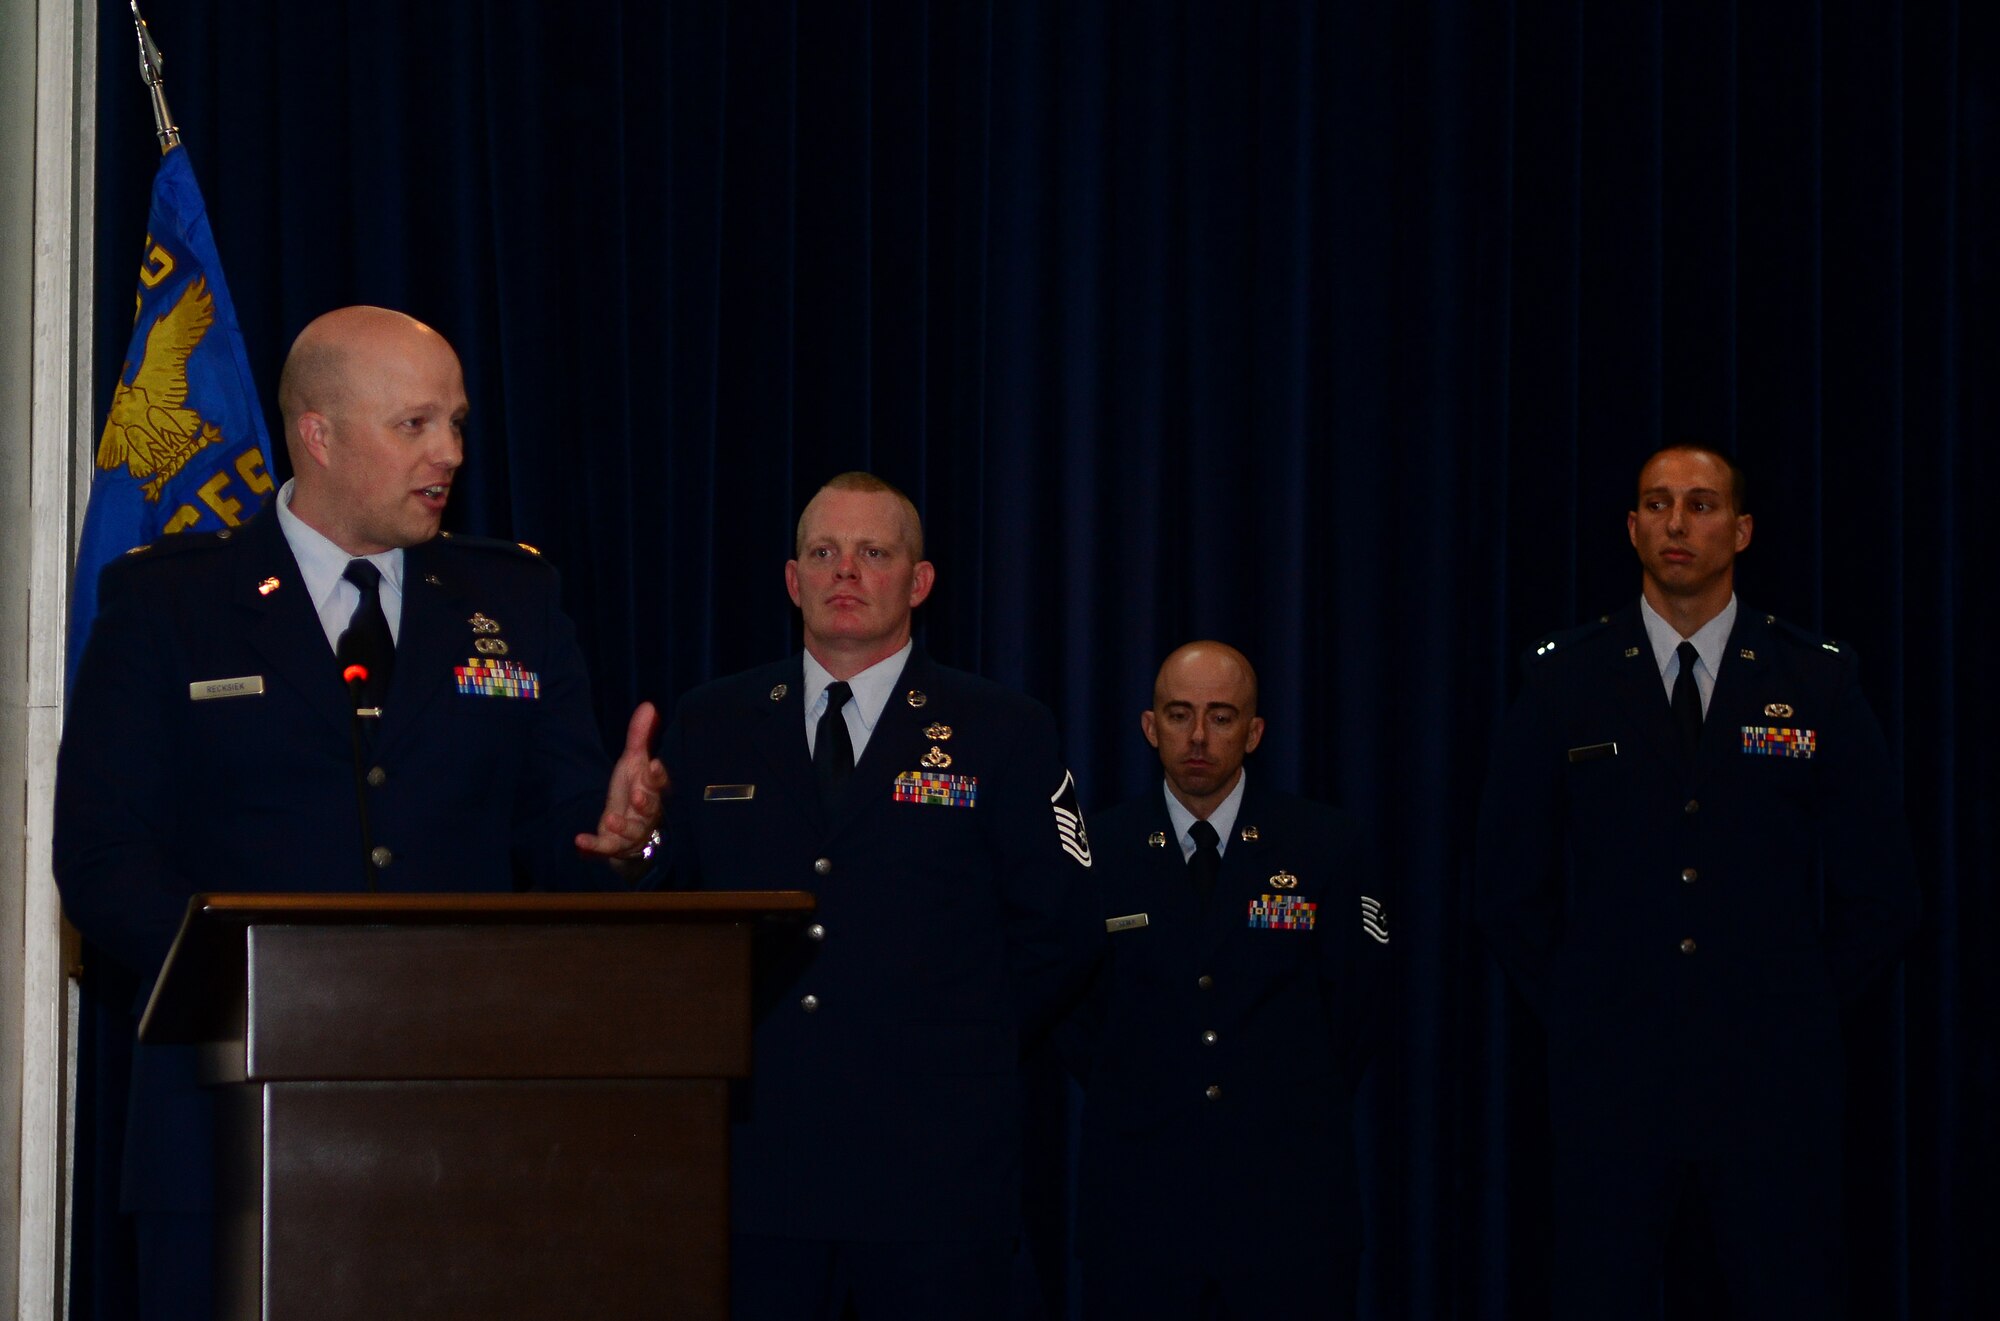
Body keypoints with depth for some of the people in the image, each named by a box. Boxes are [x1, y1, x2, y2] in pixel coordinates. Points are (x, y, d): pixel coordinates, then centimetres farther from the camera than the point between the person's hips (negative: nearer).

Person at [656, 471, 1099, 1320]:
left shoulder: (1000, 733, 5)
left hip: (934, 1157, -1)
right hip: (754, 1153, 2)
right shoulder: (708, 728, 12)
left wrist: (964, 1048, 2)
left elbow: (1057, 931, 6)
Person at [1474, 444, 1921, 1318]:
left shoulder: (1818, 680, 4)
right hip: (1611, 1081, 0)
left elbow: (1881, 893, 8)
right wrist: (1573, 1010, 5)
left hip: (1774, 1082, 0)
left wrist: (1795, 1009, 5)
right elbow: (1510, 884, 9)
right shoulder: (1565, 680, 5)